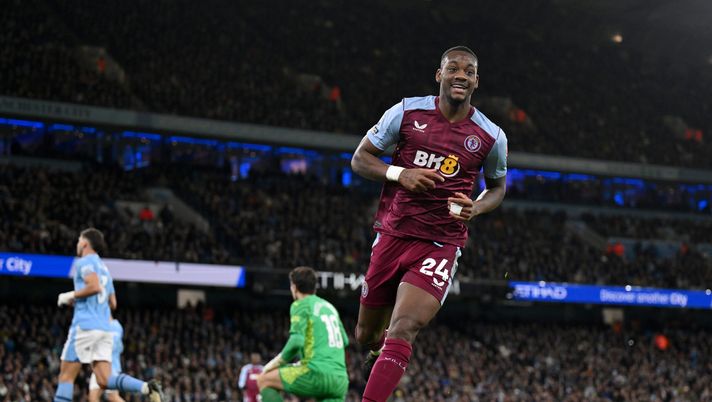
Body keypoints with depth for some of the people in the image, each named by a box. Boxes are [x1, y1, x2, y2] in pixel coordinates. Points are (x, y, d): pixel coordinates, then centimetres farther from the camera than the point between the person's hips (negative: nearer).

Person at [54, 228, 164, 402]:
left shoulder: (84, 262, -2)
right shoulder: (104, 268, 25)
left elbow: (95, 286, -20)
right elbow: (112, 303, 27)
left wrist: (71, 296, -6)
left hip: (85, 326, -7)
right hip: (105, 328, 8)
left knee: (66, 376, 1)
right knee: (105, 380, -3)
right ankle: (147, 387, -23)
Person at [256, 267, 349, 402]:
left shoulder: (300, 305, 1)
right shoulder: (329, 306, 22)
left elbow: (296, 341, -12)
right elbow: (344, 341, 30)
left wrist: (276, 362, 0)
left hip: (317, 372, -7)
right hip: (340, 379, 7)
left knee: (264, 380, 8)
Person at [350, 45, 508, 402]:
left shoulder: (491, 137, -1)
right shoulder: (407, 112, -2)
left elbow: (497, 187, 16)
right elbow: (360, 159, 4)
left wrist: (475, 209, -6)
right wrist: (399, 174, -15)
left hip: (440, 246, -2)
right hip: (392, 235, 2)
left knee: (402, 330, -22)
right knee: (367, 335, 15)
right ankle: (377, 352, 52)